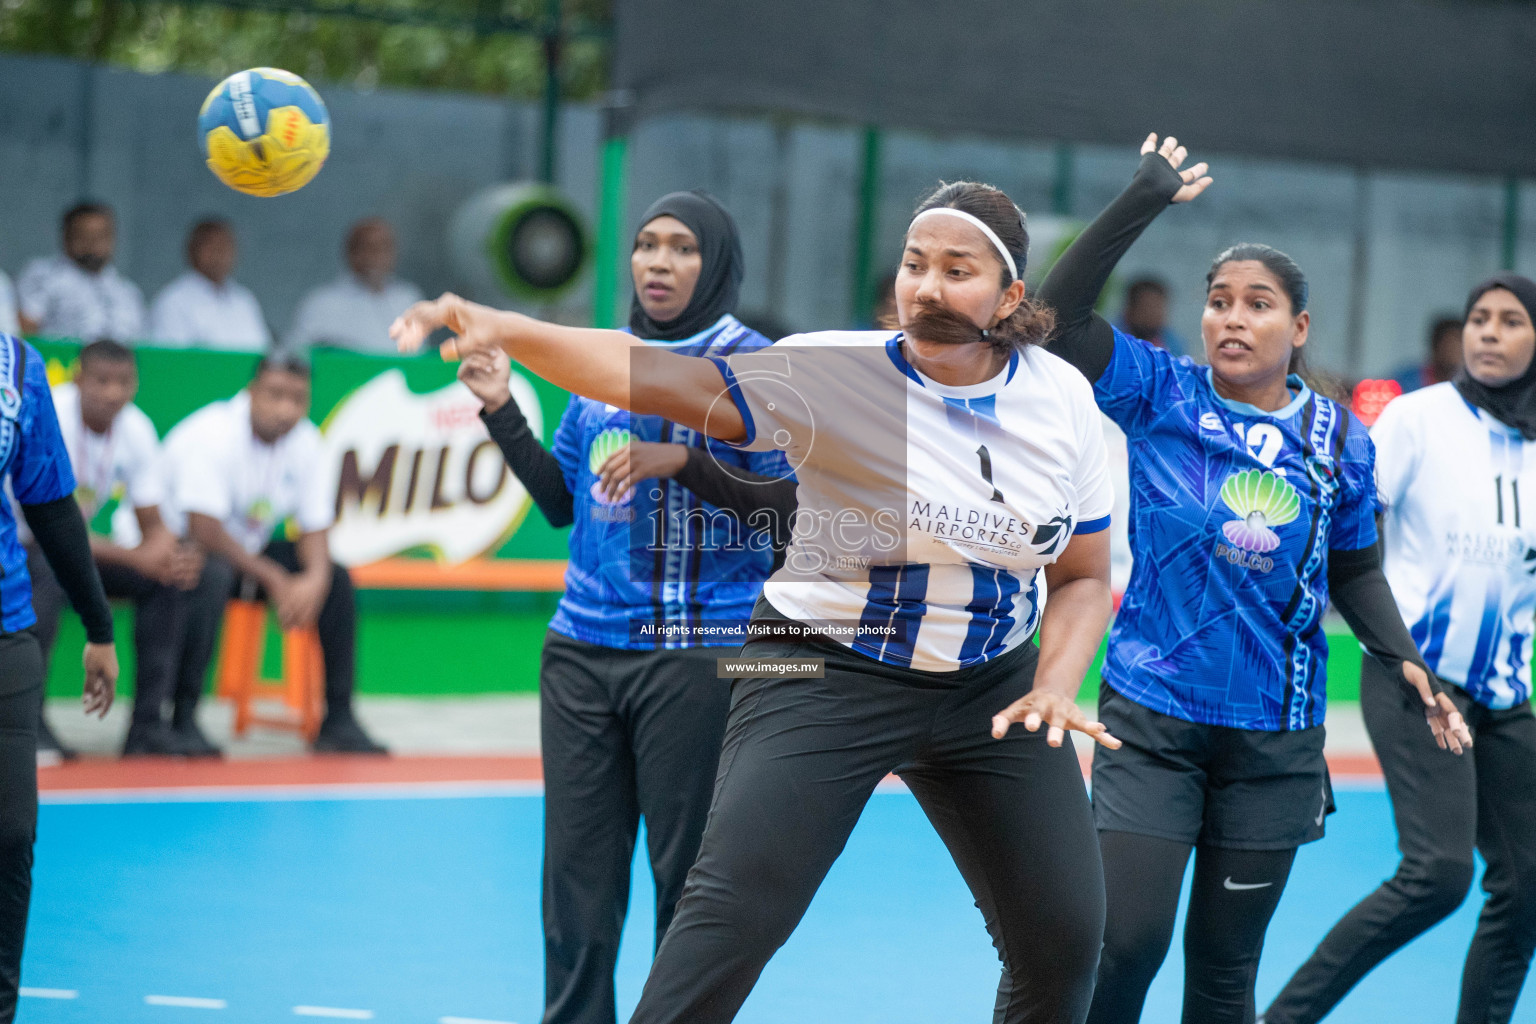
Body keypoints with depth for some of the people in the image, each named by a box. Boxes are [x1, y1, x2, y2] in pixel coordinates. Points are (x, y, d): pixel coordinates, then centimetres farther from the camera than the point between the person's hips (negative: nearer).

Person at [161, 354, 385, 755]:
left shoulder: (304, 443, -3)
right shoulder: (211, 435, -25)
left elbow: (315, 527, -1)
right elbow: (204, 530, -30)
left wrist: (316, 577, -24)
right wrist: (273, 579, -27)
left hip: (244, 550, 7)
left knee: (335, 578, -7)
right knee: (211, 574, -39)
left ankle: (339, 719, -3)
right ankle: (182, 719, -33)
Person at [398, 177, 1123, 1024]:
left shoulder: (1061, 397, -5)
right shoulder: (835, 374, -18)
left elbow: (1084, 576, 6)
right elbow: (657, 377, -30)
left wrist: (1054, 688, -12)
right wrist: (507, 331, -44)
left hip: (992, 683, 4)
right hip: (826, 672, -4)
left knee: (1064, 939, 3)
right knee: (732, 914, -21)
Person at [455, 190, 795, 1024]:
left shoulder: (752, 367, -3)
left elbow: (795, 506, -10)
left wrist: (683, 460, -20)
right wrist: (502, 410, 9)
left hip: (698, 651, -5)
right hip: (583, 647, 5)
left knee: (688, 875, -3)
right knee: (576, 871, 6)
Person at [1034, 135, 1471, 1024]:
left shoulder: (1339, 440, 2)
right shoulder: (1160, 393, -5)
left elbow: (1357, 573, 12)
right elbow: (1058, 314, -18)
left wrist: (1405, 660, -3)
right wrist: (1145, 200, -21)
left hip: (1275, 741, 2)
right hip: (1151, 723, -2)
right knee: (1125, 943, -9)